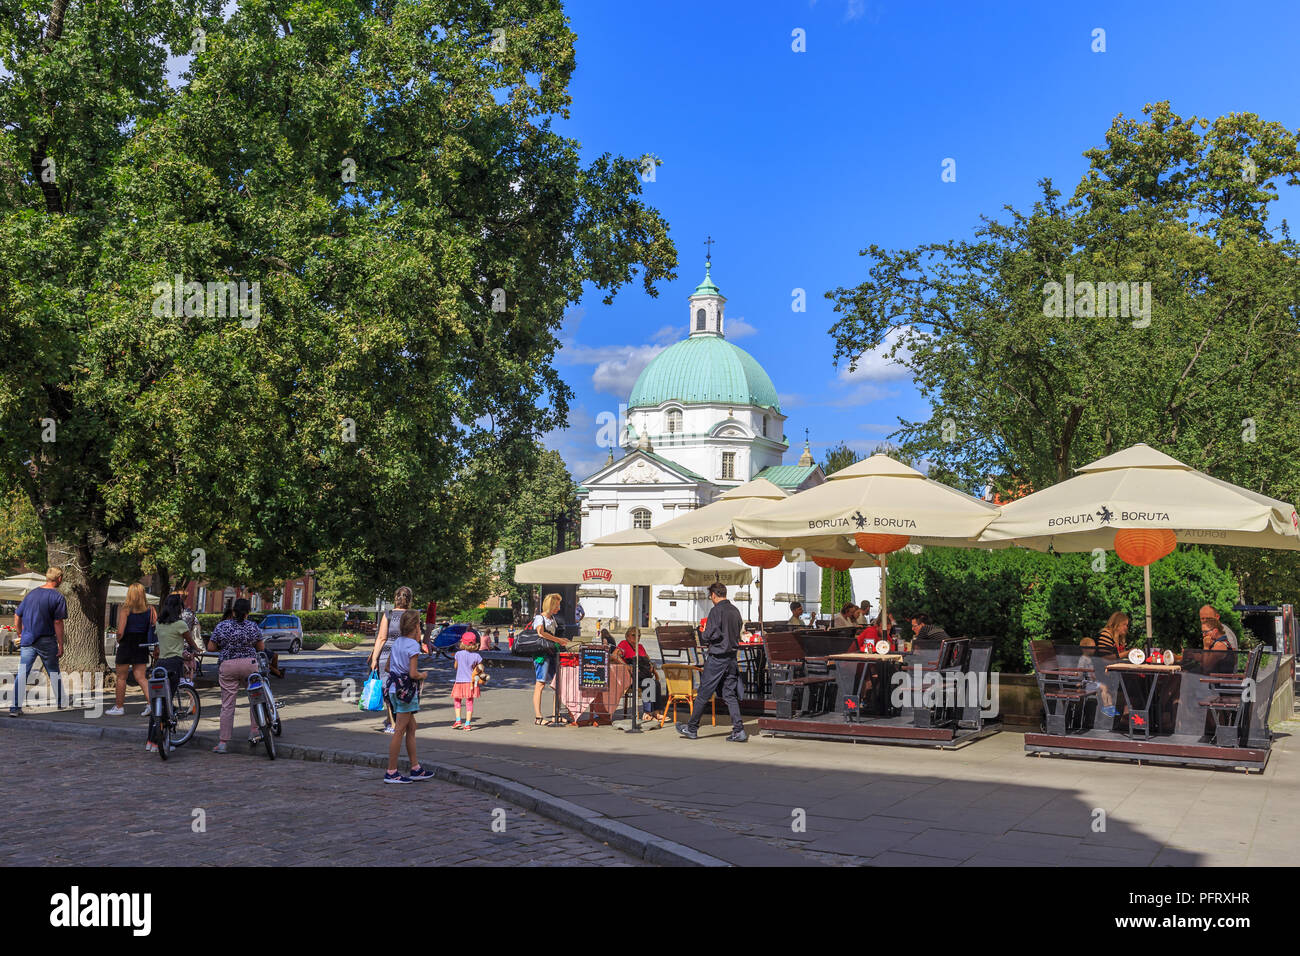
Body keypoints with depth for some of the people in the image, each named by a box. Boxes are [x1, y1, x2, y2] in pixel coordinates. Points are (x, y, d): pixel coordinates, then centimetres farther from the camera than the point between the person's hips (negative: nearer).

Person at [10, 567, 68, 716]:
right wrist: (61, 645, -6)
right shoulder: (58, 598, -8)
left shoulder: (31, 593, 8)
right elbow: (58, 623, -11)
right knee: (54, 673, 13)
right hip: (47, 642, -3)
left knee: (22, 674, 1)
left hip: (27, 641, 3)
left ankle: (15, 707, -6)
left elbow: (17, 617, 11)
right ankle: (60, 702, 25)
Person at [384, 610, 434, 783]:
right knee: (400, 731, -3)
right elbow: (413, 674, -19)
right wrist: (423, 675, 0)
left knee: (411, 728, 15)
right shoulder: (413, 645, -16)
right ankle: (391, 773, 1)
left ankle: (415, 769, 21)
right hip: (407, 689, -9)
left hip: (395, 688, 9)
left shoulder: (396, 642, 8)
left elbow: (388, 666, 16)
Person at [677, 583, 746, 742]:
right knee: (730, 695, 8)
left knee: (704, 694, 3)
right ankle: (739, 731, 1)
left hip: (717, 657, -7)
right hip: (732, 657, 7)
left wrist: (706, 638, 0)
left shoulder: (717, 611, -13)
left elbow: (712, 634, -20)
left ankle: (692, 728, 13)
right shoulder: (735, 611, 10)